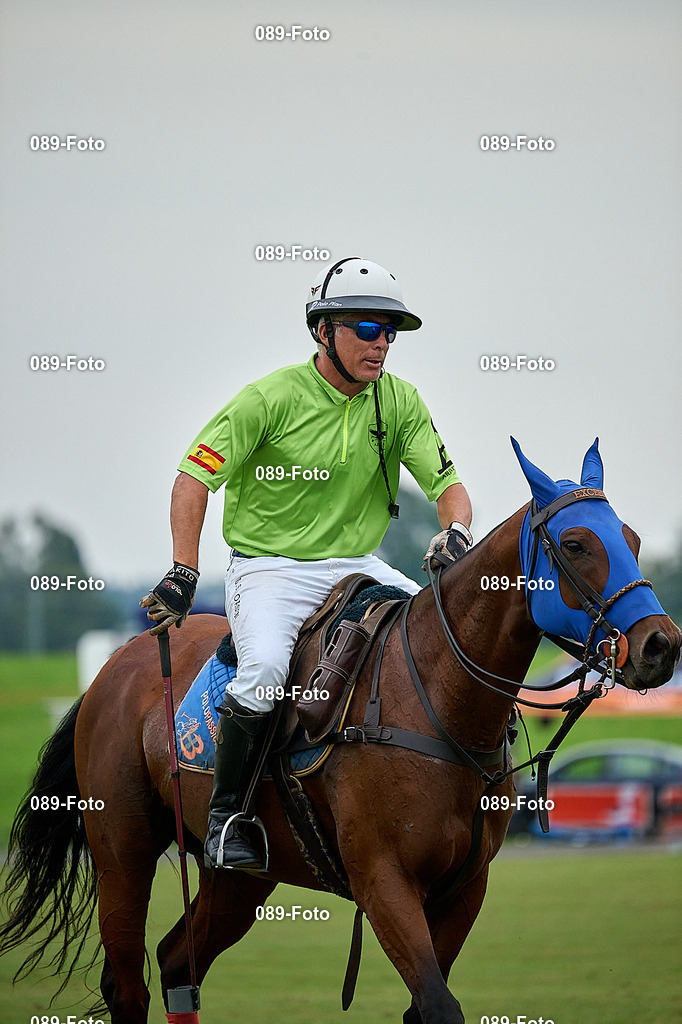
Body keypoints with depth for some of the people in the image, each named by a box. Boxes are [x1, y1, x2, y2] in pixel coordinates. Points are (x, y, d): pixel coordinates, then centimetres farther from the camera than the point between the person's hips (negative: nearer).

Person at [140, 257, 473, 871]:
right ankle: (226, 814, -14)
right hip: (269, 569, -5)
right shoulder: (271, 398, -11)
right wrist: (182, 575, -18)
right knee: (265, 668, -33)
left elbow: (446, 482, 3)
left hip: (357, 565, 5)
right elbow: (195, 477, -10)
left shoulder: (400, 401, 3)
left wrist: (455, 531, -21)